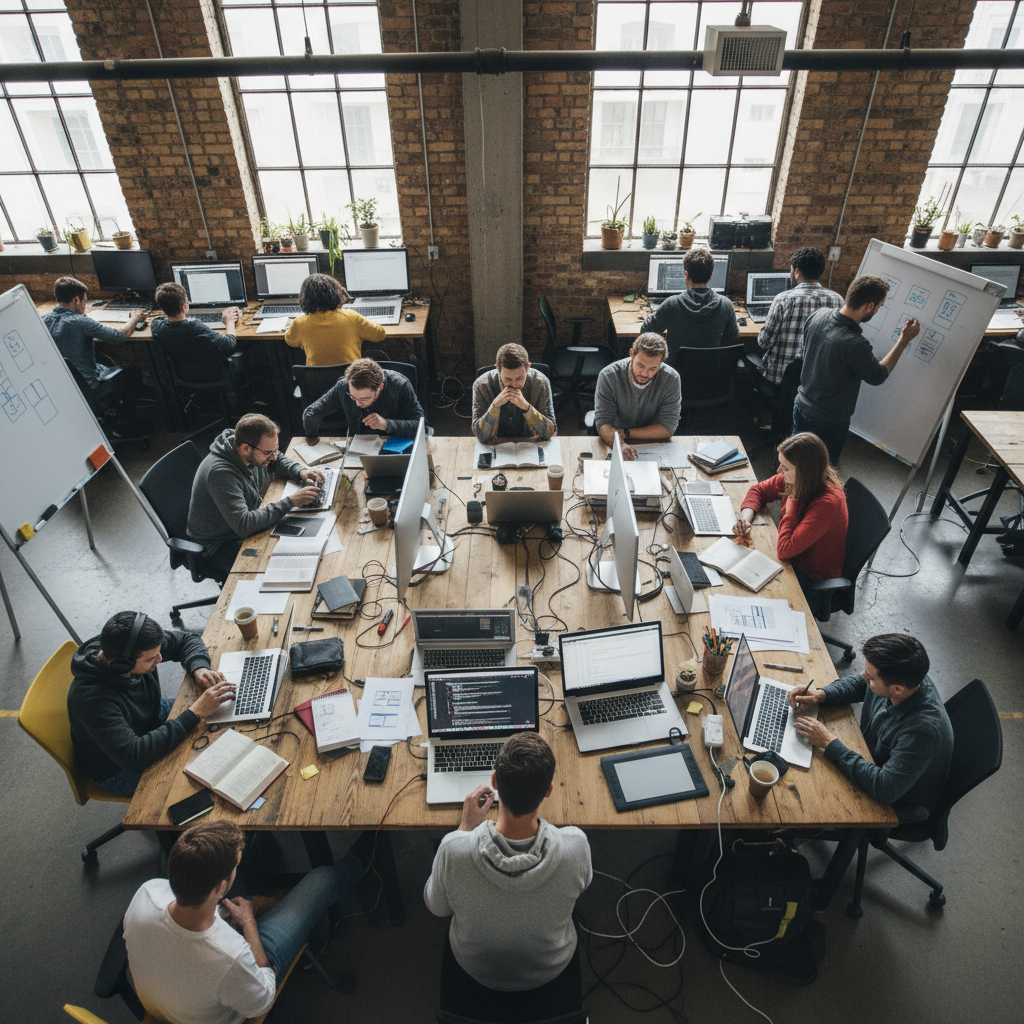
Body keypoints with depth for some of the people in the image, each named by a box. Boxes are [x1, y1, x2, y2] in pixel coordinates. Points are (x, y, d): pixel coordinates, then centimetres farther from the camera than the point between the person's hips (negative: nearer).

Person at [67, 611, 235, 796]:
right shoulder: (91, 699, -40)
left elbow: (187, 640, -3)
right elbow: (133, 758, -43)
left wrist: (199, 668, -25)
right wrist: (195, 713, -43)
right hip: (119, 769, -7)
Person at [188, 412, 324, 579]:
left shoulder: (255, 452, -12)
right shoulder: (221, 473, -35)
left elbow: (277, 460, 12)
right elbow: (243, 525, -41)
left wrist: (300, 472, -8)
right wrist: (290, 502, -38)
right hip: (220, 545, -8)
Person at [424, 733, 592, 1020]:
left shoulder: (453, 850, -39)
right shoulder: (575, 846, -38)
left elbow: (437, 907, -15)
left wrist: (466, 827, -12)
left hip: (474, 971, 0)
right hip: (550, 971, 1)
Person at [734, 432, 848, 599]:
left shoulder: (827, 503, -34)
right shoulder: (792, 479, -13)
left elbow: (785, 550, -37)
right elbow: (759, 490, 5)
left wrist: (794, 498, -31)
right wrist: (746, 516, -16)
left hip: (815, 579, -7)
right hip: (794, 556, 7)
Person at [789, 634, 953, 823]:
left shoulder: (923, 729, -41)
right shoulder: (903, 677, -20)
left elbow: (885, 789, -39)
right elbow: (859, 684, 2)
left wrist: (830, 743, -34)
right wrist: (820, 694, -16)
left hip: (898, 803, -6)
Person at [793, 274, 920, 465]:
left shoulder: (817, 316, -11)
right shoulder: (855, 345, -32)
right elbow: (878, 376, -12)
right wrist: (903, 341, -3)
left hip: (801, 407, 7)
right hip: (828, 423, -7)